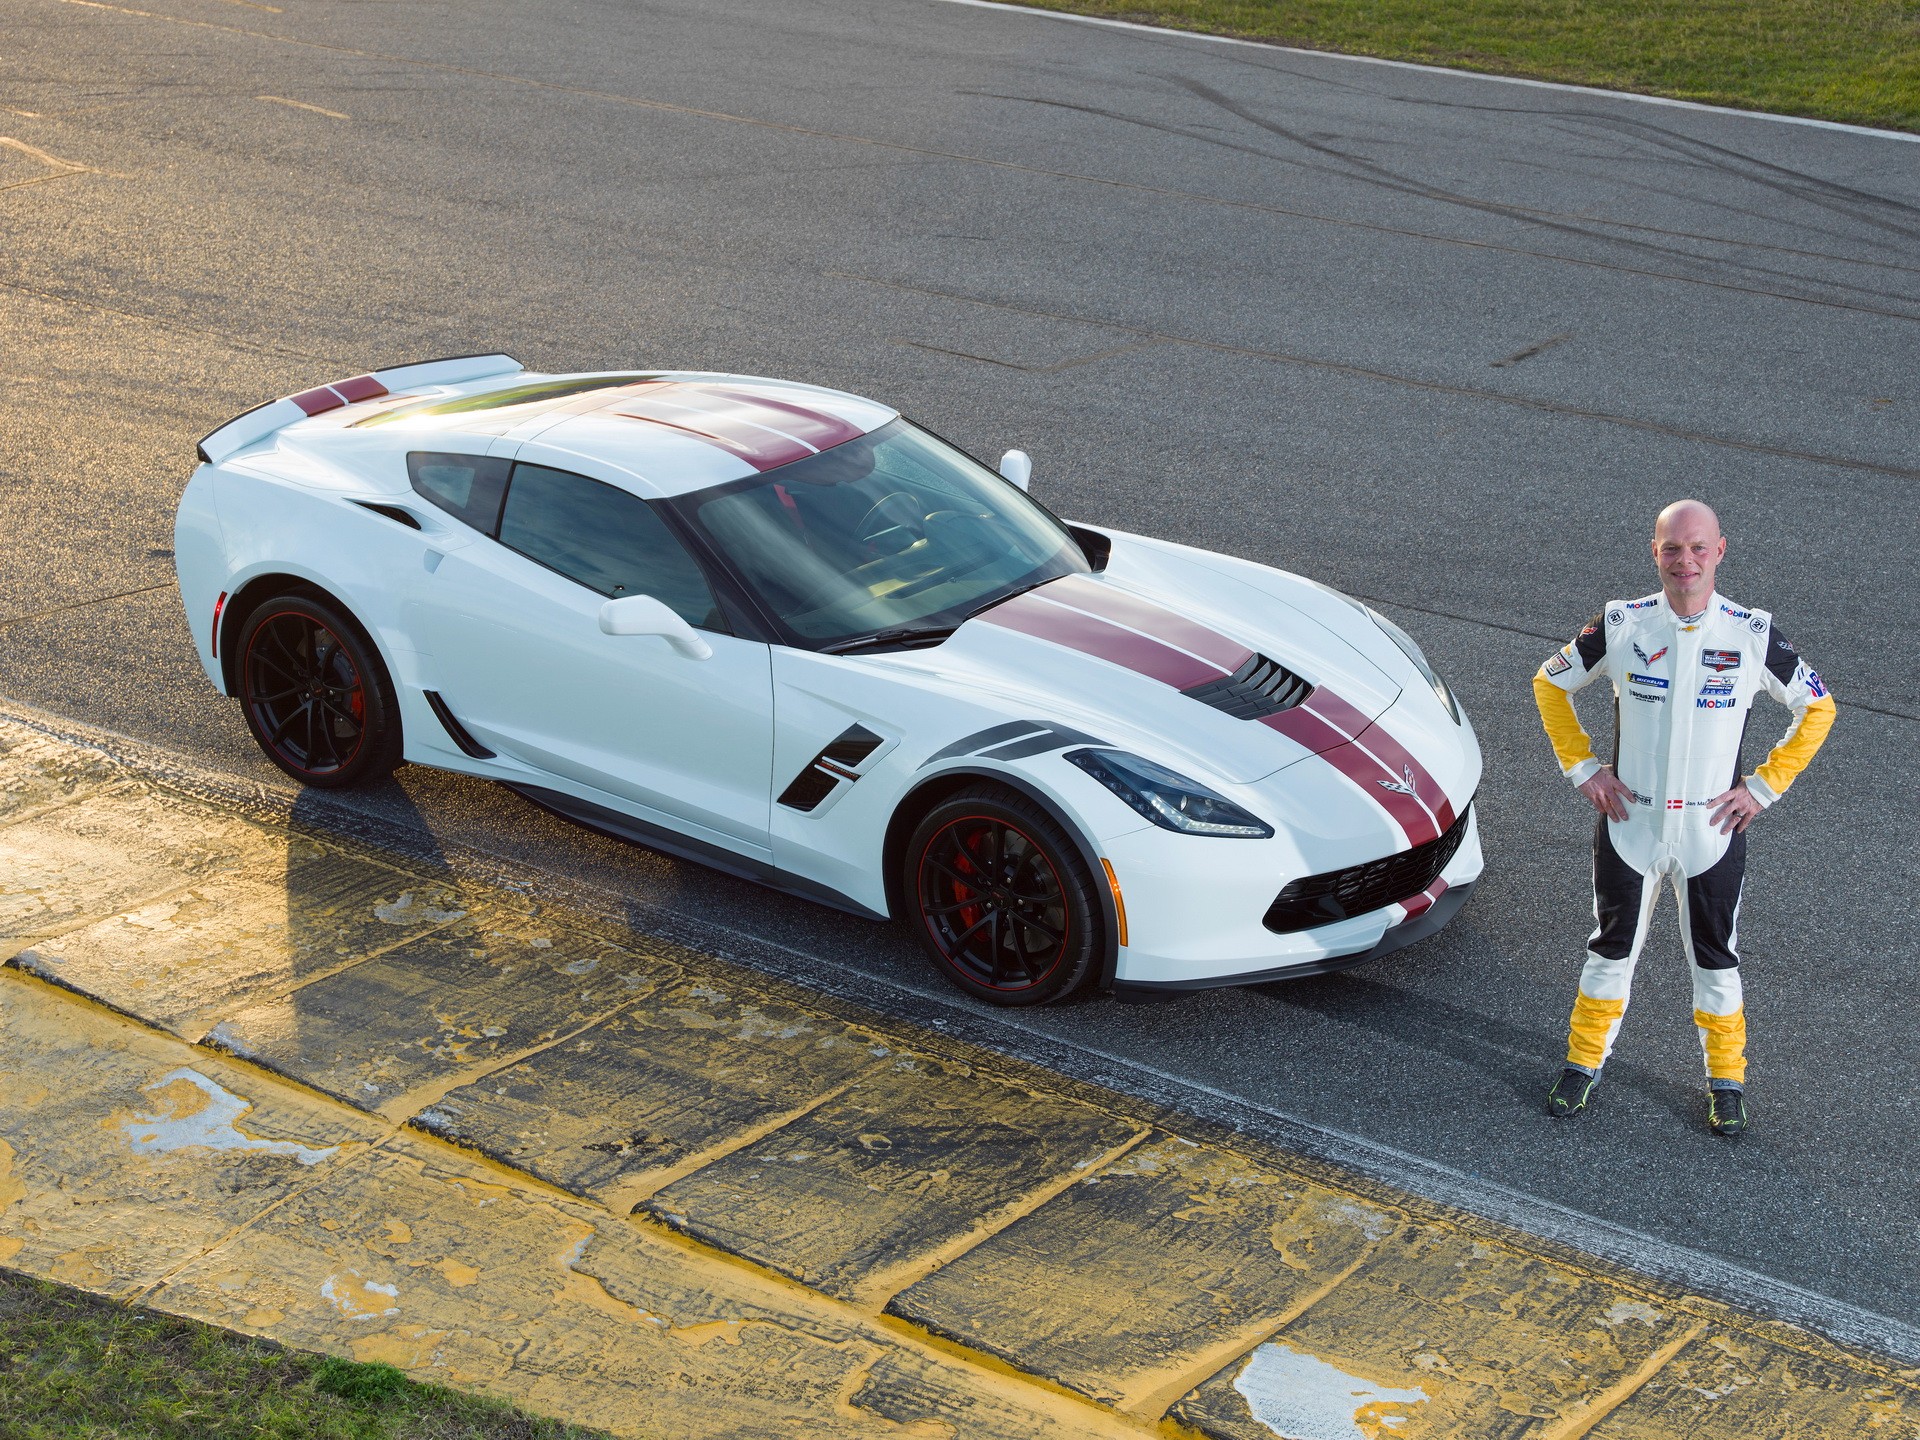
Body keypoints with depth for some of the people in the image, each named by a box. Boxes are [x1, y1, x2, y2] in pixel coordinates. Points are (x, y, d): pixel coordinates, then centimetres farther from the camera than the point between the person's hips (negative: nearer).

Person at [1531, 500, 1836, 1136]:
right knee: (1611, 951, 15)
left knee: (1717, 961, 13)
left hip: (1713, 834, 0)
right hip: (1628, 826, 0)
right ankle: (1585, 1061, 34)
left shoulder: (1753, 635, -10)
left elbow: (1817, 708, 3)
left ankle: (1726, 1079, 31)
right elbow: (1550, 684, 5)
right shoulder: (1622, 625, -10)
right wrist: (1582, 768, -1)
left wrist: (1763, 786, -3)